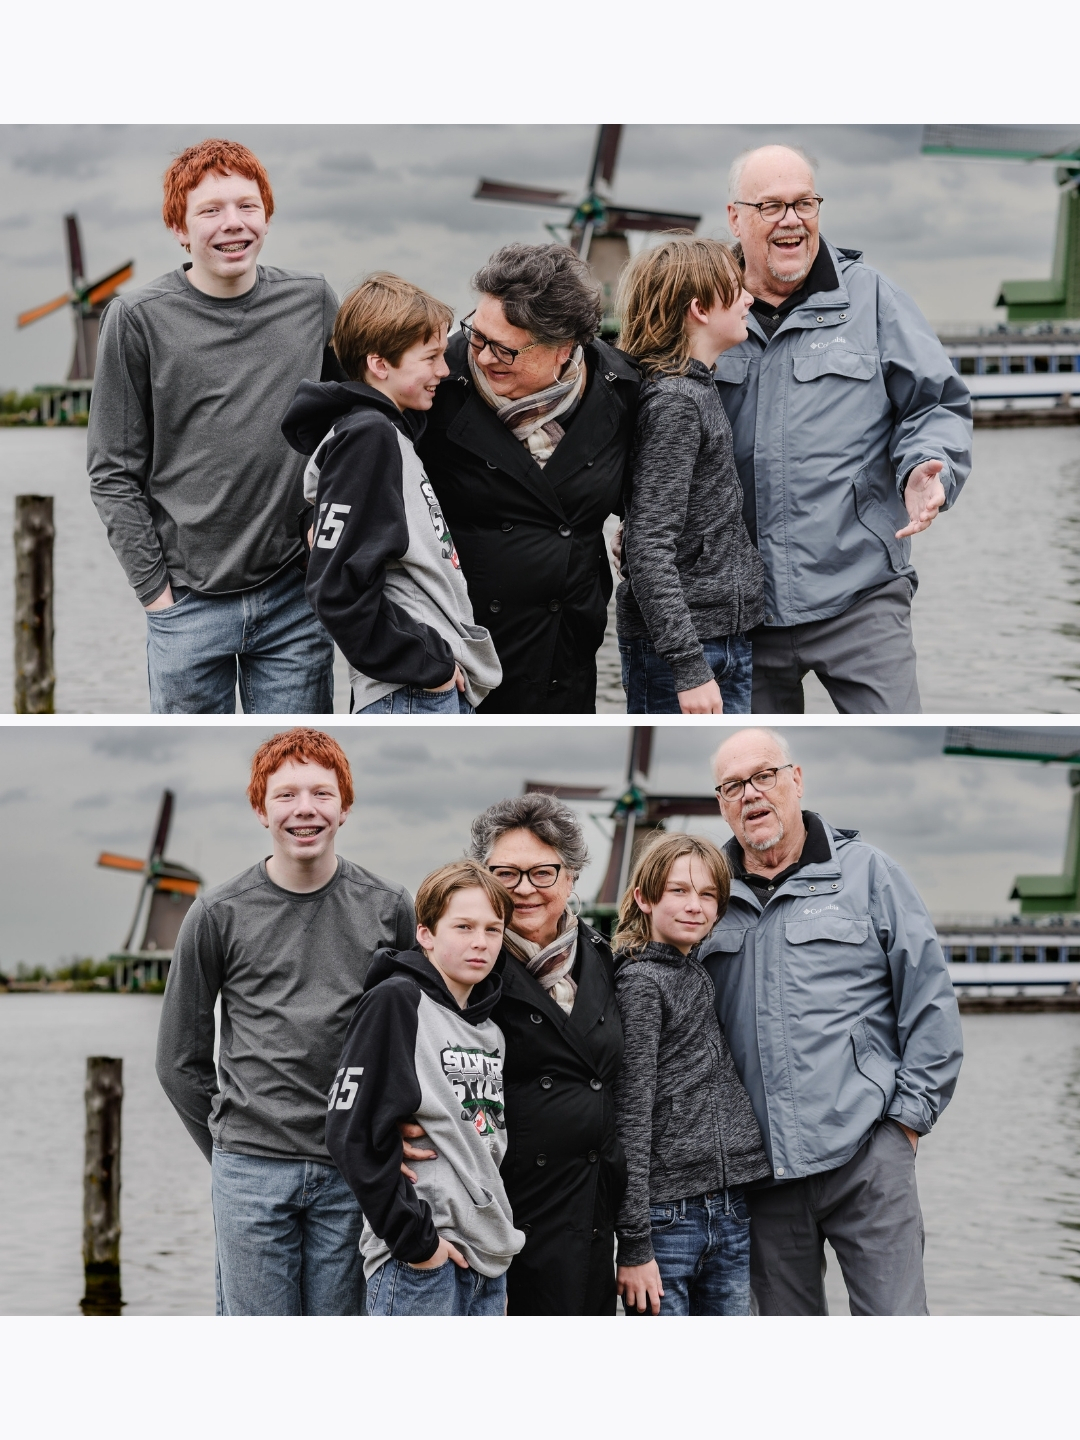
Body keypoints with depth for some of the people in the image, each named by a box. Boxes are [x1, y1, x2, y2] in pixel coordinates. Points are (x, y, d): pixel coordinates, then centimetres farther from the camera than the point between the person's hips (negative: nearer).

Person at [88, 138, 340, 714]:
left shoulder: (314, 301, 4)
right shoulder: (138, 318, -4)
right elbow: (113, 474, -2)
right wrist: (154, 586, -6)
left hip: (297, 596, 2)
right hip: (189, 603, -2)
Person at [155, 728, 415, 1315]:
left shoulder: (388, 908, 4)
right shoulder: (218, 914, 1)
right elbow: (180, 1058, 8)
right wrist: (230, 1145, 6)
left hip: (353, 1174, 1)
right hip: (250, 1174, -1)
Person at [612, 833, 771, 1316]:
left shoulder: (703, 976, 14)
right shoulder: (640, 982, -9)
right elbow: (630, 1115, -13)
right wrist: (633, 1243, -17)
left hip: (733, 1215, 7)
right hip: (667, 1218, -7)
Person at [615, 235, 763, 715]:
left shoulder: (700, 391, 14)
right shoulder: (673, 402, -15)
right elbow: (649, 550, -21)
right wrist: (688, 667, -24)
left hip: (727, 642, 10)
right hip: (674, 650, -10)